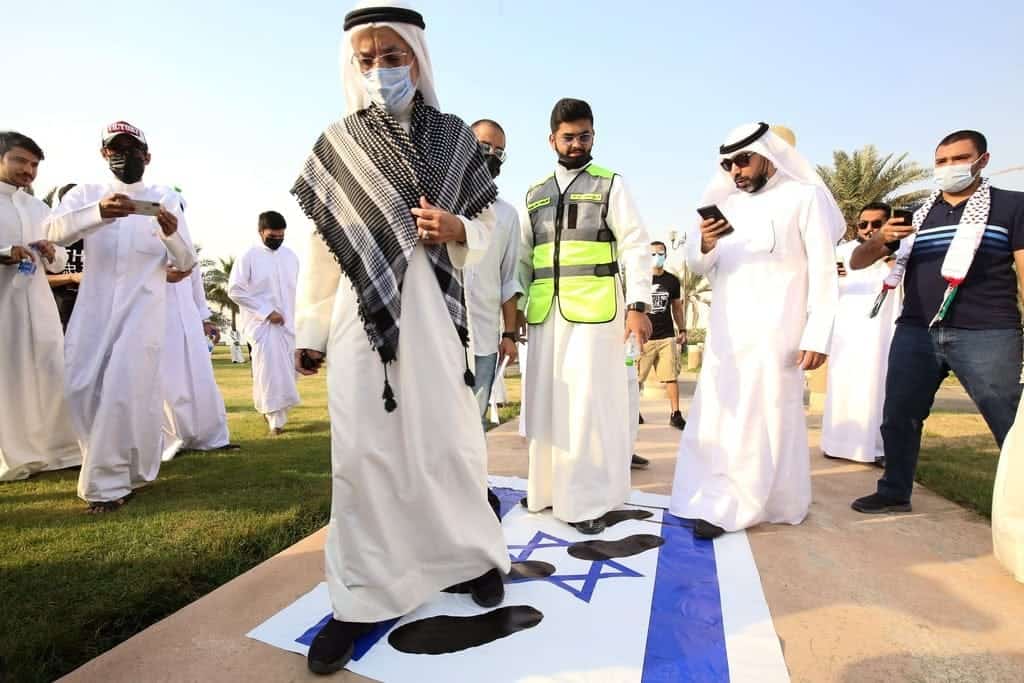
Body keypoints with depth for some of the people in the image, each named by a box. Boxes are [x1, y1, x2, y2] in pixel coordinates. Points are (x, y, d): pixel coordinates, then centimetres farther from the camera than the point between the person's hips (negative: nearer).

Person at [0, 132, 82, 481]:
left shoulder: (40, 208, 18)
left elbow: (60, 262, 20)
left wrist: (51, 253, -2)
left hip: (38, 301, 4)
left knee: (53, 375, 4)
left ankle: (59, 448, 14)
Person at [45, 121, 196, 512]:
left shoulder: (167, 199, 6)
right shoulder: (86, 194, 11)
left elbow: (185, 265, 1)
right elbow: (56, 230, -10)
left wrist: (172, 235, -21)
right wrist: (99, 212, -30)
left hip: (143, 306, -3)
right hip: (93, 306, 3)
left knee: (127, 390, -10)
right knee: (81, 388, 2)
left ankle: (108, 482, 0)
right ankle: (115, 468, 24)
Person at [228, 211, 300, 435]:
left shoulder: (291, 256, 8)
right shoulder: (249, 257, -6)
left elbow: (298, 288, 15)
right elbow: (235, 290, -8)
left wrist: (298, 318, 9)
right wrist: (266, 311, -13)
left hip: (288, 323, 5)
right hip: (261, 323, -4)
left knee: (286, 370, 8)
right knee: (270, 371, -10)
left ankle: (269, 409, 30)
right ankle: (276, 420, -1)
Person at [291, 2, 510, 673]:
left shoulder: (454, 137, 8)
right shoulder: (336, 144, 8)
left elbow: (486, 224, 12)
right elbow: (321, 246, 7)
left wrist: (455, 229, -11)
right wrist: (311, 331, 6)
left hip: (433, 309, 0)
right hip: (362, 312, 0)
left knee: (449, 439, 4)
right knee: (363, 450, -1)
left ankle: (476, 553, 29)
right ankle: (364, 596, 13)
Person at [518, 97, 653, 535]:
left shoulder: (610, 185, 6)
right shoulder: (534, 195, 17)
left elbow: (635, 247, -1)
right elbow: (523, 259, 16)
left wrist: (638, 305, -10)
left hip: (595, 311, -4)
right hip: (545, 313, 4)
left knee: (589, 403, -3)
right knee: (546, 402, 9)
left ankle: (587, 499, 9)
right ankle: (548, 488, 24)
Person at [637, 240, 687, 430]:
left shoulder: (672, 281, 9)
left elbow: (677, 307, 16)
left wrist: (683, 330, 9)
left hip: (667, 337, 2)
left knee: (672, 376, -1)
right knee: (636, 377, 2)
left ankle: (675, 414, 5)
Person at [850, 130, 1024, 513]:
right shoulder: (913, 217, 14)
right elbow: (856, 262, 13)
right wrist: (880, 239, -10)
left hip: (986, 335, -3)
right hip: (915, 333, 4)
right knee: (898, 417, 8)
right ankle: (894, 493, 22)